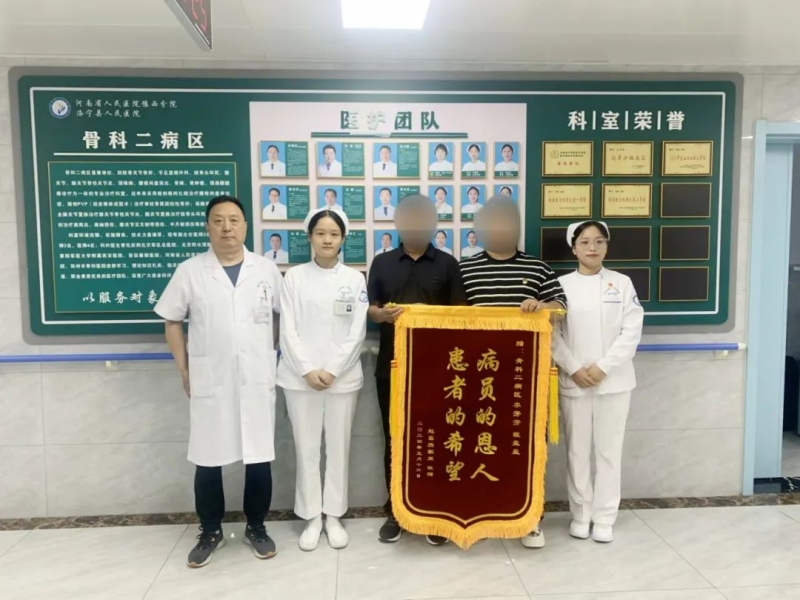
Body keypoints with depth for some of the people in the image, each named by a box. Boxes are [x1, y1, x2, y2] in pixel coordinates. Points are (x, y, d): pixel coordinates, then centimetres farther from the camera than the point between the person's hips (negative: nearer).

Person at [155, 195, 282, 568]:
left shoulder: (266, 269, 3)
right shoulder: (189, 271, 0)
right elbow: (172, 321, 6)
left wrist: (276, 357, 5)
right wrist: (184, 371, 2)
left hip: (257, 381, 1)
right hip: (209, 382, 0)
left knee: (259, 457, 8)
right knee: (208, 459, 8)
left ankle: (256, 527, 27)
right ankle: (210, 532, 28)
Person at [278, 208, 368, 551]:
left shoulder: (355, 279, 3)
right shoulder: (294, 277, 2)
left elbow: (357, 332, -2)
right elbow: (288, 330, -2)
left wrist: (332, 370, -11)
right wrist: (308, 370, -11)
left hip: (343, 376, 0)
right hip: (301, 376, 0)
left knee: (338, 447, 8)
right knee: (306, 448, 7)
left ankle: (334, 516, 24)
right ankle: (311, 517, 22)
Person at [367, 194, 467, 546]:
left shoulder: (447, 264, 5)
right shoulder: (382, 263, 7)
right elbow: (370, 308, 7)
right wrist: (382, 314, -15)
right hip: (392, 366, 1)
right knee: (394, 439, 8)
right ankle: (395, 511, 22)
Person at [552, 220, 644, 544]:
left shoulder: (622, 283, 4)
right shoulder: (562, 284, 2)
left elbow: (632, 331, -3)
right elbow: (552, 334, -2)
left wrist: (603, 367, -11)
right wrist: (575, 369, -12)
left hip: (613, 380, 0)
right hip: (573, 381, 0)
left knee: (609, 449, 6)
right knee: (577, 450, 7)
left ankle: (605, 518, 19)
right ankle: (581, 514, 21)